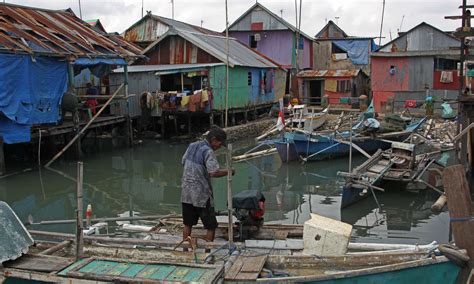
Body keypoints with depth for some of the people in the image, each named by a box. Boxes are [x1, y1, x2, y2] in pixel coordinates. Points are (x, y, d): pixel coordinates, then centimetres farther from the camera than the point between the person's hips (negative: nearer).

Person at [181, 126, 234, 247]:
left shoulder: (192, 146, 7)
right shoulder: (208, 152, -17)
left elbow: (183, 161, 21)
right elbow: (215, 172, -28)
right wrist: (228, 171, -14)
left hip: (186, 193, 7)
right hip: (202, 195, -7)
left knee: (188, 224, 16)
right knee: (211, 226, 6)